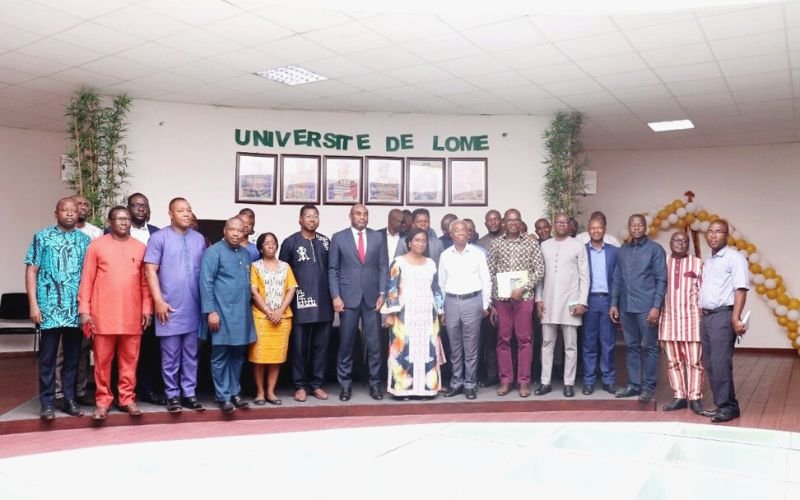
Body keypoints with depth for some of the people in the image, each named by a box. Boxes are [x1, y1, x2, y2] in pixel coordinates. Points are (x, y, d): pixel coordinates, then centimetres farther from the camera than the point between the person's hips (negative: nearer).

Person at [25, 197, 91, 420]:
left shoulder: (85, 240, 10)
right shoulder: (42, 237, 3)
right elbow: (31, 270, 0)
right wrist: (33, 304, -7)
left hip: (77, 309, 3)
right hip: (49, 308, -2)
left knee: (73, 356, 8)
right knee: (48, 357, 2)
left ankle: (69, 399, 17)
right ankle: (47, 402, 10)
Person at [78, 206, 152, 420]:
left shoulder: (140, 248, 8)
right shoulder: (97, 246, 3)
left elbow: (145, 282, 8)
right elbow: (87, 280, 1)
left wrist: (147, 309, 3)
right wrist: (84, 309, -5)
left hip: (132, 315, 2)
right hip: (103, 314, -2)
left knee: (129, 359, 7)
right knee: (103, 360, 4)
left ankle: (127, 399, 17)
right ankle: (102, 401, 15)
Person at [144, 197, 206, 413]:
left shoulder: (199, 239, 10)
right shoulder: (159, 237, -3)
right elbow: (150, 270, -6)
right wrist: (158, 300, -12)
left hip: (194, 308, 4)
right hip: (170, 307, -4)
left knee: (191, 355, 10)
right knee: (170, 356, 4)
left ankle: (189, 393, 18)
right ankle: (172, 395, 14)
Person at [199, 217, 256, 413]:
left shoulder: (246, 254, 13)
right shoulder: (213, 252, -7)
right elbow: (206, 283, -12)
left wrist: (247, 306, 15)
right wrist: (210, 311, -17)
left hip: (242, 314, 6)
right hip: (221, 313, -6)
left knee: (237, 356, 13)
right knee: (220, 357, 3)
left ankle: (234, 393, 23)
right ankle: (223, 397, 11)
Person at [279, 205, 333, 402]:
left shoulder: (325, 241, 9)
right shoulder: (290, 242, -1)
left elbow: (330, 269, 12)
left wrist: (333, 295, 8)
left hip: (323, 303, 3)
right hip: (301, 304, -3)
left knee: (321, 346, 7)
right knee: (299, 347, 4)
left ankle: (316, 384, 18)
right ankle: (301, 385, 14)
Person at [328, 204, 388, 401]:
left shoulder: (377, 237, 7)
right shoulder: (338, 238, 3)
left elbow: (383, 267, 7)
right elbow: (333, 269, 2)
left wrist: (382, 293, -1)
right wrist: (335, 296, -7)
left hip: (371, 297, 1)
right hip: (348, 297, -1)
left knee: (373, 343, 4)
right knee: (346, 343, 4)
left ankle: (374, 383, 13)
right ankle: (345, 384, 15)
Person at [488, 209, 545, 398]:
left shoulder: (531, 244, 4)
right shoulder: (495, 243, 6)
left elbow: (539, 270, 0)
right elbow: (490, 273, 5)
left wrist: (523, 288, -13)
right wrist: (490, 301, 0)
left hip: (524, 297, -1)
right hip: (501, 297, 1)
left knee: (524, 339, 2)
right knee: (503, 339, 6)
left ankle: (524, 381, 10)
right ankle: (505, 380, 15)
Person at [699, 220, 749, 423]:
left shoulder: (734, 257, -5)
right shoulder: (708, 262, 19)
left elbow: (741, 288, -13)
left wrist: (736, 318, -21)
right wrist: (703, 315, 10)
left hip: (723, 316, -8)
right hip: (706, 317, 8)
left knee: (720, 364, -9)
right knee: (709, 364, 8)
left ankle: (728, 406, 1)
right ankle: (721, 405, 16)